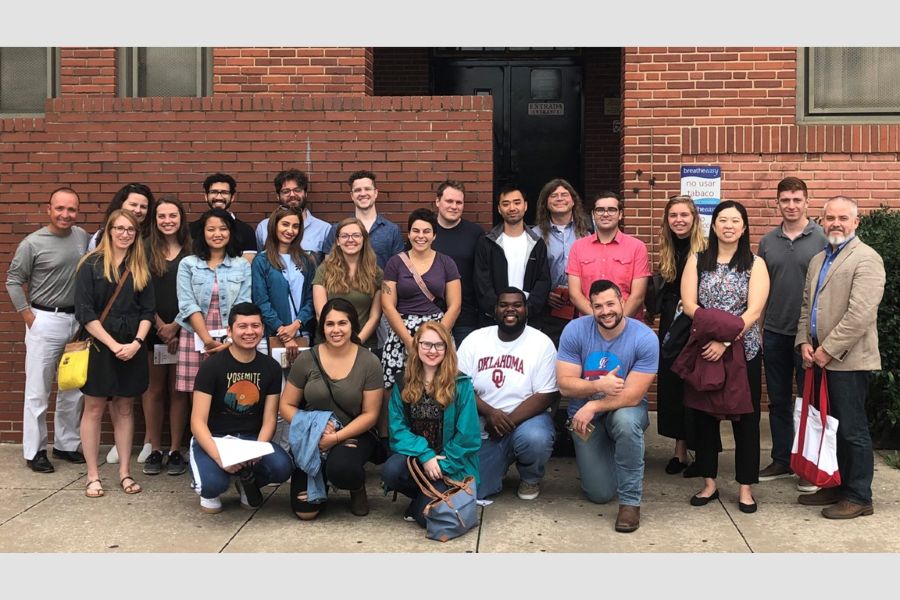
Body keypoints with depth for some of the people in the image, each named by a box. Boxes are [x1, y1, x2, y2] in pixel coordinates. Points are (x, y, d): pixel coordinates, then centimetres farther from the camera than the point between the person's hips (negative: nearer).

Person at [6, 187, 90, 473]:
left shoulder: (84, 237, 3)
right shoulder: (33, 243, -7)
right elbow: (13, 281, -2)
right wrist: (29, 318, -5)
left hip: (77, 320, 4)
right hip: (45, 321, -4)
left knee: (73, 389, 12)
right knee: (38, 390, 1)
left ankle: (66, 444, 24)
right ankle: (34, 451, 11)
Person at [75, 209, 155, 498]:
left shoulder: (141, 268, 9)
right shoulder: (91, 264, -3)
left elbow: (148, 310, 6)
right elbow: (85, 311, -9)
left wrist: (136, 342, -10)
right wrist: (113, 344, -14)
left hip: (132, 348, 3)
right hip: (98, 345, -3)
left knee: (125, 409, 8)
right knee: (94, 409, 2)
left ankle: (125, 472, 15)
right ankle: (93, 476, 10)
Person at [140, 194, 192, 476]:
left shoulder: (191, 252, 3)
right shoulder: (146, 250, 4)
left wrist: (175, 326, -9)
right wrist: (160, 326, -8)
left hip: (183, 329, 0)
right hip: (153, 331, 0)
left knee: (178, 390, 4)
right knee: (154, 389, 5)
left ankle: (175, 451, 12)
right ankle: (154, 450, 14)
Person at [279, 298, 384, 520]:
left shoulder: (369, 362, -8)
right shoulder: (307, 360, -4)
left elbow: (370, 414, -7)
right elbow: (286, 405, 2)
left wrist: (336, 437, -20)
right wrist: (313, 429, -16)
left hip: (352, 436, -2)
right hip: (312, 439, 2)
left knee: (341, 469, -36)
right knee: (305, 511, -9)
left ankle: (358, 488, 2)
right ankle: (321, 484, 27)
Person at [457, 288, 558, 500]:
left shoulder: (542, 343, -6)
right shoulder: (474, 340, 1)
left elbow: (546, 395, -12)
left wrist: (508, 422, -20)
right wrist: (490, 413, -20)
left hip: (526, 417, -2)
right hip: (483, 428, 2)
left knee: (535, 439, -38)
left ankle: (530, 479, 0)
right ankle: (500, 463, 24)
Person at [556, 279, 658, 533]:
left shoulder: (645, 338, -21)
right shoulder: (575, 331, -16)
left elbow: (632, 395, -23)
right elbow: (565, 385, -17)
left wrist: (593, 406, -30)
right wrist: (599, 385, -33)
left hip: (626, 410, -1)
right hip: (584, 416, 1)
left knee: (625, 419, -39)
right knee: (600, 494, -4)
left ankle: (630, 501, -20)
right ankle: (593, 457, 33)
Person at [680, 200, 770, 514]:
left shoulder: (755, 264, 1)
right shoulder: (697, 261, 5)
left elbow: (753, 311, -9)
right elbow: (689, 304, -5)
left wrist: (725, 341, -20)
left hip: (744, 350, -1)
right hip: (703, 348, 2)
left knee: (746, 417, 4)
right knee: (703, 414, 7)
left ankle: (746, 487, 15)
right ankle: (709, 482, 20)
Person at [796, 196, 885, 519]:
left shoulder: (866, 259, -10)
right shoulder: (817, 260, 17)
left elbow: (860, 314, -18)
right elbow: (806, 305, 19)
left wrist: (828, 350, -16)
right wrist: (804, 343, 3)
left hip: (847, 359, -8)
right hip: (821, 359, 8)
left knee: (852, 430, 0)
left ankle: (859, 497, 11)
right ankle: (836, 486, 26)